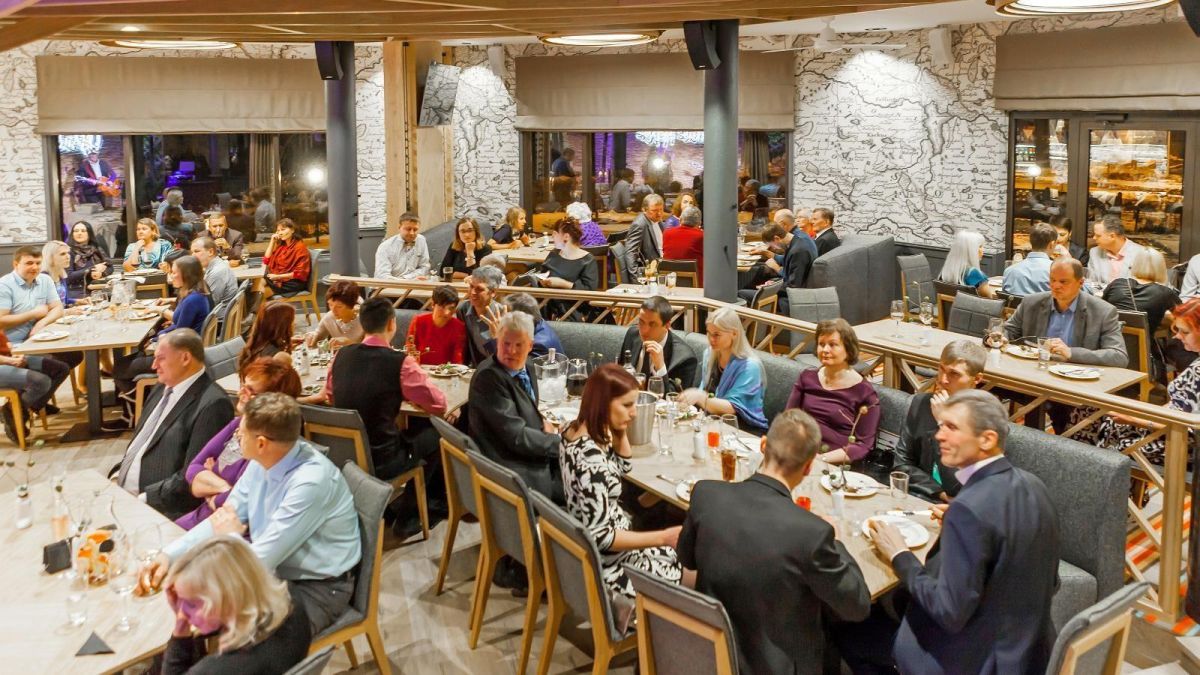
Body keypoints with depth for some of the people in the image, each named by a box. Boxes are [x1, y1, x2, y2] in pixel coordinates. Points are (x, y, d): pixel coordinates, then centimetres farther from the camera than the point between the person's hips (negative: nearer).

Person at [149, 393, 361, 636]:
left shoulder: (311, 482, -30)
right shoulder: (265, 461, -5)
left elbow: (259, 561, -26)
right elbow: (224, 520, 5)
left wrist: (231, 537, -7)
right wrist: (169, 555, -7)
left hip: (315, 590, -8)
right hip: (271, 567, 8)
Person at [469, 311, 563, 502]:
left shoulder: (526, 366, 4)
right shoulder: (488, 377, -22)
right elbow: (517, 437, -22)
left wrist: (543, 422, -1)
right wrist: (563, 443, -13)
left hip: (529, 454, 8)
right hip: (515, 472, -8)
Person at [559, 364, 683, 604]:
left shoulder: (576, 429, -3)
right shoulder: (590, 459, -32)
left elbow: (624, 467, 14)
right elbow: (601, 537, -29)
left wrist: (619, 429, -2)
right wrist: (663, 537, -24)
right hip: (604, 560, -9)